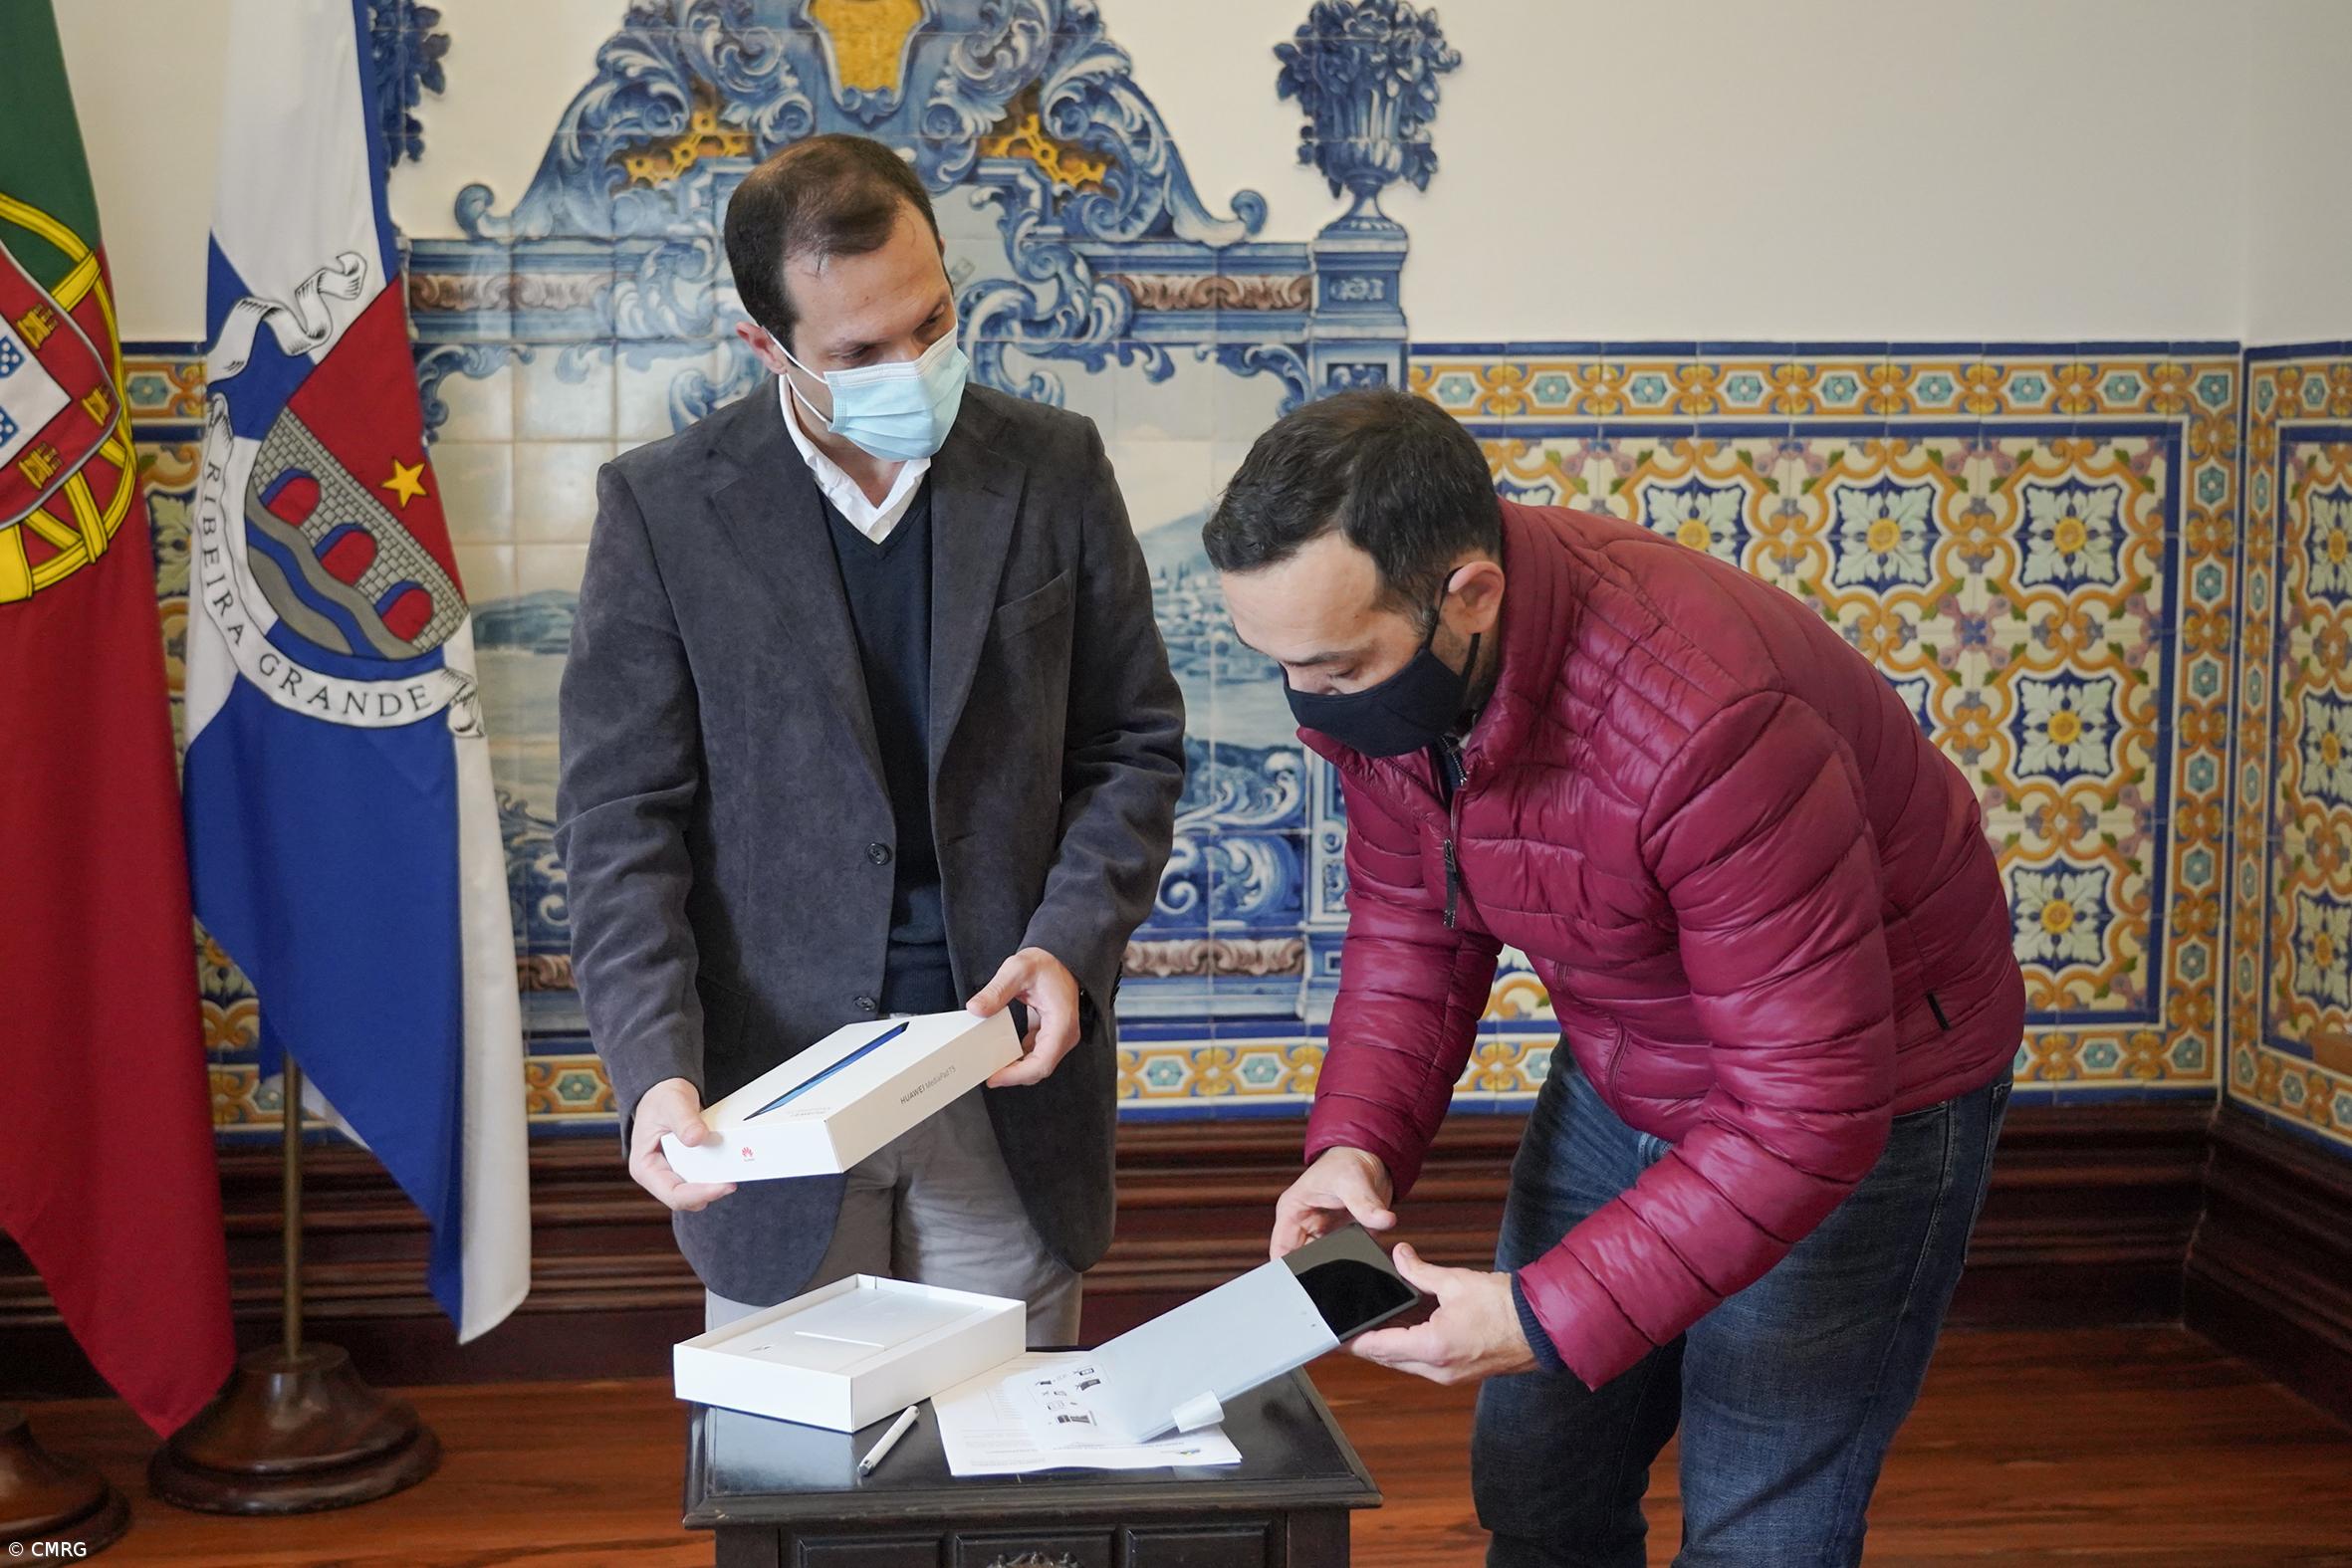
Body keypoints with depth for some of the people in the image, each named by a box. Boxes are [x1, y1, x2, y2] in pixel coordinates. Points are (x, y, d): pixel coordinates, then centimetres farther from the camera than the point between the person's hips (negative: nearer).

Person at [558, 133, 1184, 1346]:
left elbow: (1134, 744, 8)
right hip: (774, 1077, -1)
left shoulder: (1054, 469, 2)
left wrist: (1069, 946, -9)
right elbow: (619, 817, -4)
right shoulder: (662, 507, -3)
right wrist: (654, 1067, -17)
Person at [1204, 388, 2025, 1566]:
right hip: (1623, 1076, 7)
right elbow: (1411, 927, 0)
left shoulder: (1704, 724, -39)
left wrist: (1550, 1317, -34)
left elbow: (1808, 1114, -33)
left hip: (1867, 1097, -7)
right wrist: (1354, 1141, -17)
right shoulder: (1373, 664, -15)